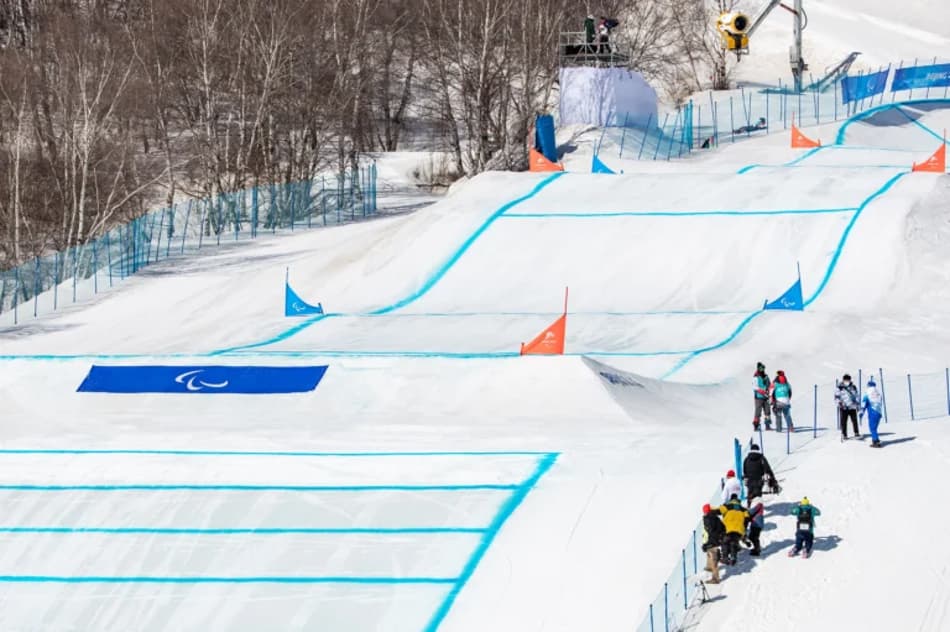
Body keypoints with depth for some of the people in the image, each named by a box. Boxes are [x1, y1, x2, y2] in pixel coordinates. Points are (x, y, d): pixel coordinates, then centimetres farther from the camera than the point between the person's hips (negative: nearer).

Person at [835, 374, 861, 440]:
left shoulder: (853, 387, 8)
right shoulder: (840, 388, -1)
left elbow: (856, 396, 16)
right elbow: (836, 396, -2)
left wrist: (858, 405, 14)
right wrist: (839, 402, -19)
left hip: (852, 407, 2)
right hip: (844, 408, -2)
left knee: (854, 420, -4)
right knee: (843, 421, -1)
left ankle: (856, 434, 2)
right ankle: (844, 435, 10)